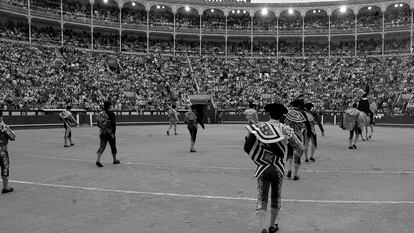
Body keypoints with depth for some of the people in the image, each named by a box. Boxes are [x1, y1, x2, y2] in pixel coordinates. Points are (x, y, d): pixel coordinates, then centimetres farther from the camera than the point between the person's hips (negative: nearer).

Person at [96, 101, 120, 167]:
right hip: (110, 132, -5)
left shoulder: (100, 113, 6)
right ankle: (115, 160, 25)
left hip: (102, 132, 5)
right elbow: (113, 124, -16)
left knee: (102, 146, 4)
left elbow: (98, 124, 11)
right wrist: (113, 133, -14)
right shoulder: (111, 114, -10)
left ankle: (98, 160, -12)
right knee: (113, 146, 11)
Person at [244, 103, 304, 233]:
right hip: (278, 168, 1)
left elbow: (247, 147, -4)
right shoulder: (286, 130, -3)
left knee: (262, 198, 3)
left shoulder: (260, 127, -4)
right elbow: (300, 148, 4)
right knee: (276, 198, 19)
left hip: (262, 168, -1)